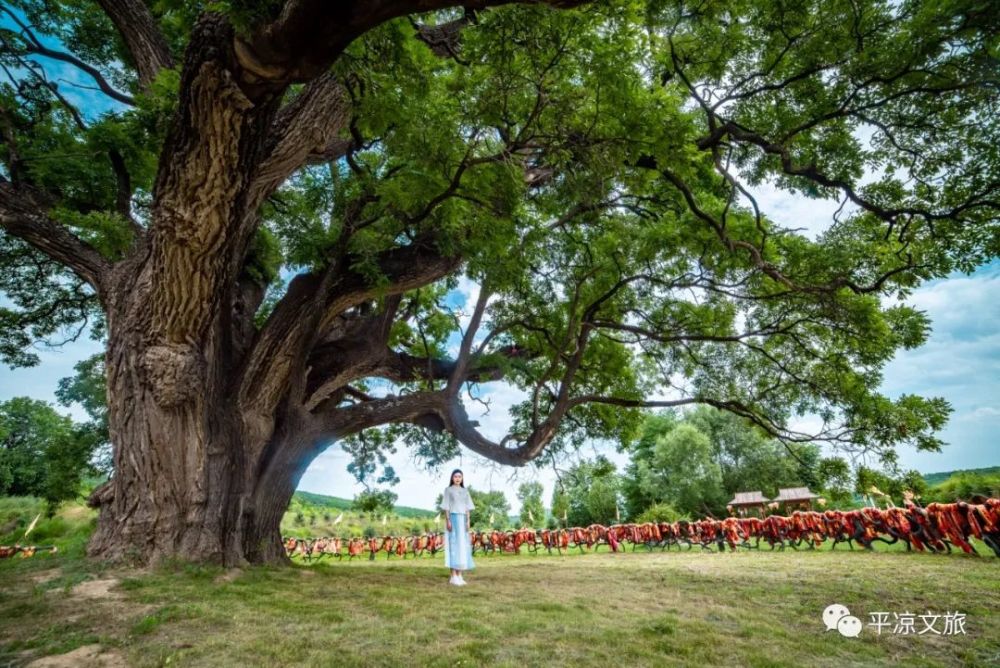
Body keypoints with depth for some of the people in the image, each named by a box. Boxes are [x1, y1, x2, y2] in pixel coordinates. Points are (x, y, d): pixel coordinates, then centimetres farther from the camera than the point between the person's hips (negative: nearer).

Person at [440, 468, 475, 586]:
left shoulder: (465, 491, 14)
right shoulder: (448, 490, 2)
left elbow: (467, 508, 12)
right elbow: (446, 507, -3)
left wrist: (468, 521, 3)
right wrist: (448, 520, -13)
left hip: (463, 520, 5)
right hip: (453, 518, -5)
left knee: (463, 546, 4)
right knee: (454, 545, -7)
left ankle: (459, 576, 11)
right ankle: (453, 576, -3)